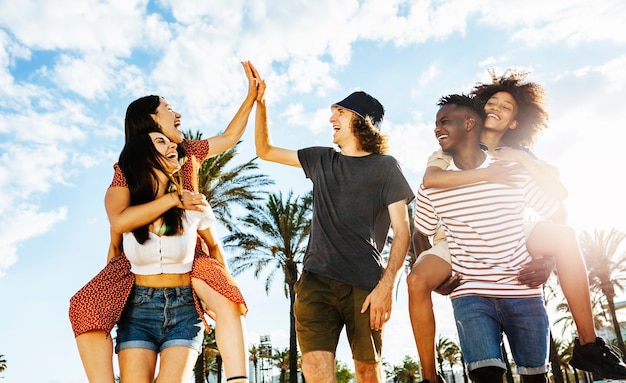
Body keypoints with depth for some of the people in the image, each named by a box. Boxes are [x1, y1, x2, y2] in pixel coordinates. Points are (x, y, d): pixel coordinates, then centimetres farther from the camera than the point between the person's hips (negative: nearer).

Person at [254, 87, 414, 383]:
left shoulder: (385, 167, 6)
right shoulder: (321, 160, 18)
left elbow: (401, 230, -1)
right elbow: (265, 151, 26)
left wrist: (386, 286, -12)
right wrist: (260, 103, 17)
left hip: (365, 285, -2)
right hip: (316, 280, 3)